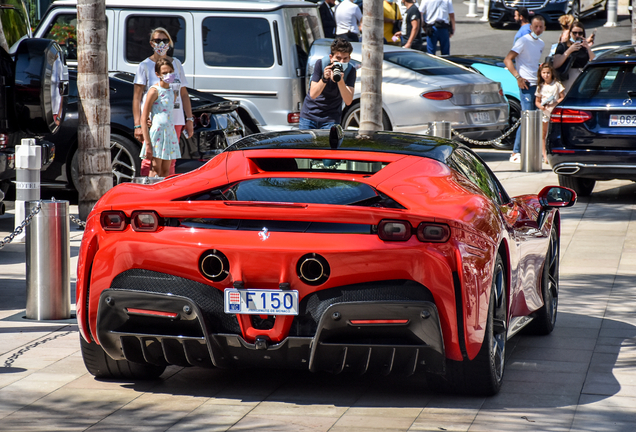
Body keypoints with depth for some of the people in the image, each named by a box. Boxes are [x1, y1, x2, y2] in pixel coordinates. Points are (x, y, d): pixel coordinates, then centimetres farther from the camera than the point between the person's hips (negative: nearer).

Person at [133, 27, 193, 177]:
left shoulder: (176, 63, 14)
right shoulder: (145, 66, 1)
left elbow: (184, 94, 18)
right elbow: (137, 97, -3)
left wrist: (189, 119, 11)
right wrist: (137, 125, -11)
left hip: (174, 120, 4)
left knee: (170, 162, 5)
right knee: (149, 161, -9)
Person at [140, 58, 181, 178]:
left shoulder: (172, 92, 14)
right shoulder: (154, 91, -8)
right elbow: (144, 119, -11)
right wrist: (147, 143, -18)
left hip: (170, 133, 7)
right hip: (157, 131, -7)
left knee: (166, 172, 7)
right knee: (156, 171, -8)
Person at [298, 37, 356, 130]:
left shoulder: (350, 71, -12)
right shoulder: (321, 63, -14)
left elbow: (348, 101, -22)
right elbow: (313, 94, -19)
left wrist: (340, 80, -36)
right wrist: (324, 79, -35)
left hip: (331, 119, 0)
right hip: (309, 115, 0)